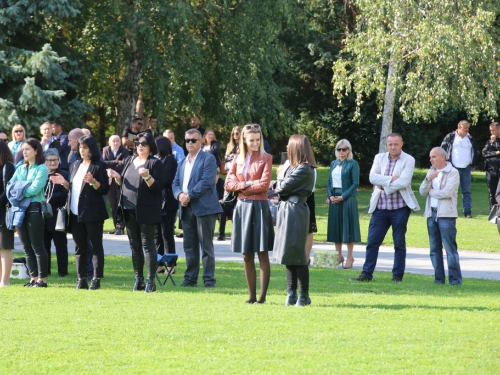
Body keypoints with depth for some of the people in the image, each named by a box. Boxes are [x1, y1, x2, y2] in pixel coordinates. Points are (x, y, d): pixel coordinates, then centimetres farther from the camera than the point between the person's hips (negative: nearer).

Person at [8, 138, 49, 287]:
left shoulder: (42, 168, -5)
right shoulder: (21, 169, 16)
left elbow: (35, 189, -15)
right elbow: (10, 185, 9)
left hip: (35, 208, -7)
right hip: (20, 208, 7)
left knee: (37, 246, -5)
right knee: (27, 247, 8)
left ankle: (42, 279, -1)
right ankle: (34, 278, 13)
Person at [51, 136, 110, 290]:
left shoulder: (99, 166, -4)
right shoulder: (76, 165, 15)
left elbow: (105, 190, -9)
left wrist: (93, 182, -25)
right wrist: (63, 182, 2)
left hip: (92, 213, -6)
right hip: (75, 213, 6)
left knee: (96, 246, -2)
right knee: (79, 247, 7)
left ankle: (97, 280, -2)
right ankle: (81, 279, 10)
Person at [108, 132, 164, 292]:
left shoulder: (154, 163, -6)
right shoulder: (129, 161, 13)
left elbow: (157, 188, -12)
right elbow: (123, 183, 19)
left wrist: (147, 177, -27)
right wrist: (116, 177, -1)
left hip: (146, 211, -6)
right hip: (129, 209, 6)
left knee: (147, 245, -5)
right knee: (134, 245, 10)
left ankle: (150, 281, -3)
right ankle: (138, 280, 16)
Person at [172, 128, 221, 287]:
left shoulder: (208, 159, -2)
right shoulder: (182, 163, 21)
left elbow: (206, 181, -14)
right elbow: (175, 183, 15)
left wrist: (189, 195, -16)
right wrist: (180, 195, -7)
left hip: (204, 208, -7)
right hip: (186, 209, 7)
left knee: (206, 246, -4)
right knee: (190, 246, 9)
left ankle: (209, 280, -3)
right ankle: (190, 278, 14)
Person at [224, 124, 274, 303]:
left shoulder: (265, 158, 0)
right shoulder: (238, 159, 12)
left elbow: (264, 184, -11)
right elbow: (228, 184, 6)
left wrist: (240, 187, -5)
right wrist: (245, 184, -10)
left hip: (259, 207, -5)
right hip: (242, 207, 5)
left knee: (262, 253, -3)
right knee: (247, 255, 6)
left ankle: (262, 295, -3)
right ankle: (251, 294, 10)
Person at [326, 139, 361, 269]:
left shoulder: (353, 164, -3)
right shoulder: (333, 164, 14)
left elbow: (355, 183, -8)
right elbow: (329, 182, 15)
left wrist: (343, 197, -14)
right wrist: (330, 195, -2)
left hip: (348, 199, -5)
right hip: (334, 198, 5)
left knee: (348, 228, -5)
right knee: (336, 228, 6)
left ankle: (349, 257, -1)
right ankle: (338, 256, 14)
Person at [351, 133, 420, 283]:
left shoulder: (408, 160, -1)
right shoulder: (379, 158, 11)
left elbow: (403, 182, -14)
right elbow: (373, 177, -3)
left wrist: (383, 185, -9)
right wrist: (391, 179, -14)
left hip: (400, 207, -3)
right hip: (380, 207, 3)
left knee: (399, 244, 3)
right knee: (372, 242, 1)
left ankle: (397, 275, 10)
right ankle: (367, 274, 6)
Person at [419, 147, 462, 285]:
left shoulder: (453, 173, -5)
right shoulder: (431, 172, 17)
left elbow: (447, 193, -16)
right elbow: (422, 191, 9)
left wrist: (431, 191, -1)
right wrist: (428, 179, -9)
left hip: (446, 214, -7)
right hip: (431, 214, 7)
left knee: (450, 248, -9)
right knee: (435, 249, 7)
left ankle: (455, 279, -8)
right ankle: (439, 278, 11)